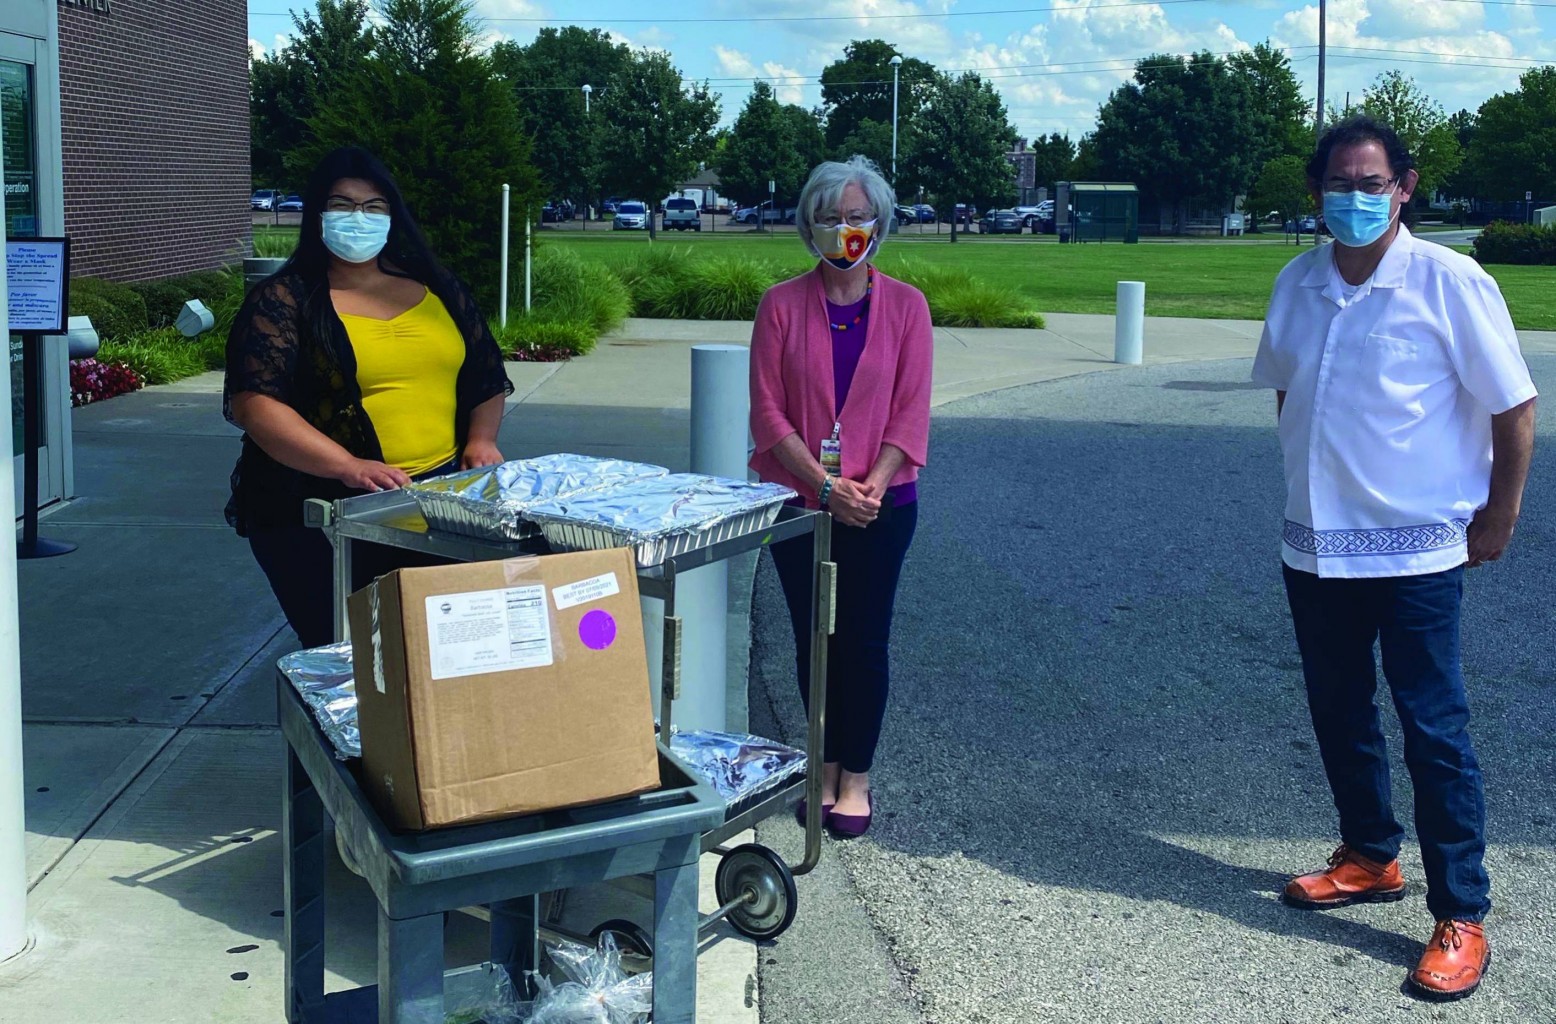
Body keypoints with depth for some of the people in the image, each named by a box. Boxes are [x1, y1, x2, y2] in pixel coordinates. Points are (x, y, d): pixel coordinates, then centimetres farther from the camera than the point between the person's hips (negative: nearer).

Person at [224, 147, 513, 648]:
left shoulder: (437, 290, 14)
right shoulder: (284, 301, 0)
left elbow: (487, 374, 22)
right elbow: (254, 403, -12)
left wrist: (481, 439, 2)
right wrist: (349, 466, -23)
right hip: (319, 513, -4)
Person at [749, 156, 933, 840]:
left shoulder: (905, 305, -1)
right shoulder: (782, 304, -2)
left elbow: (912, 410, -4)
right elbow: (768, 411, -6)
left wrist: (874, 483, -17)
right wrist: (826, 485, -15)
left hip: (881, 503, 0)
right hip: (798, 499, 1)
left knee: (865, 641, 3)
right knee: (814, 640, 9)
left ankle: (856, 777, 17)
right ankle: (827, 766, 25)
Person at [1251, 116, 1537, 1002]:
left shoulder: (1450, 283, -12)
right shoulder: (1299, 283, 3)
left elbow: (1515, 408, -7)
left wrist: (1498, 517, -4)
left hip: (1416, 549, -5)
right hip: (1316, 545, 6)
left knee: (1434, 729, -1)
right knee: (1340, 715, 17)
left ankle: (1462, 919, 8)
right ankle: (1371, 859, 37)